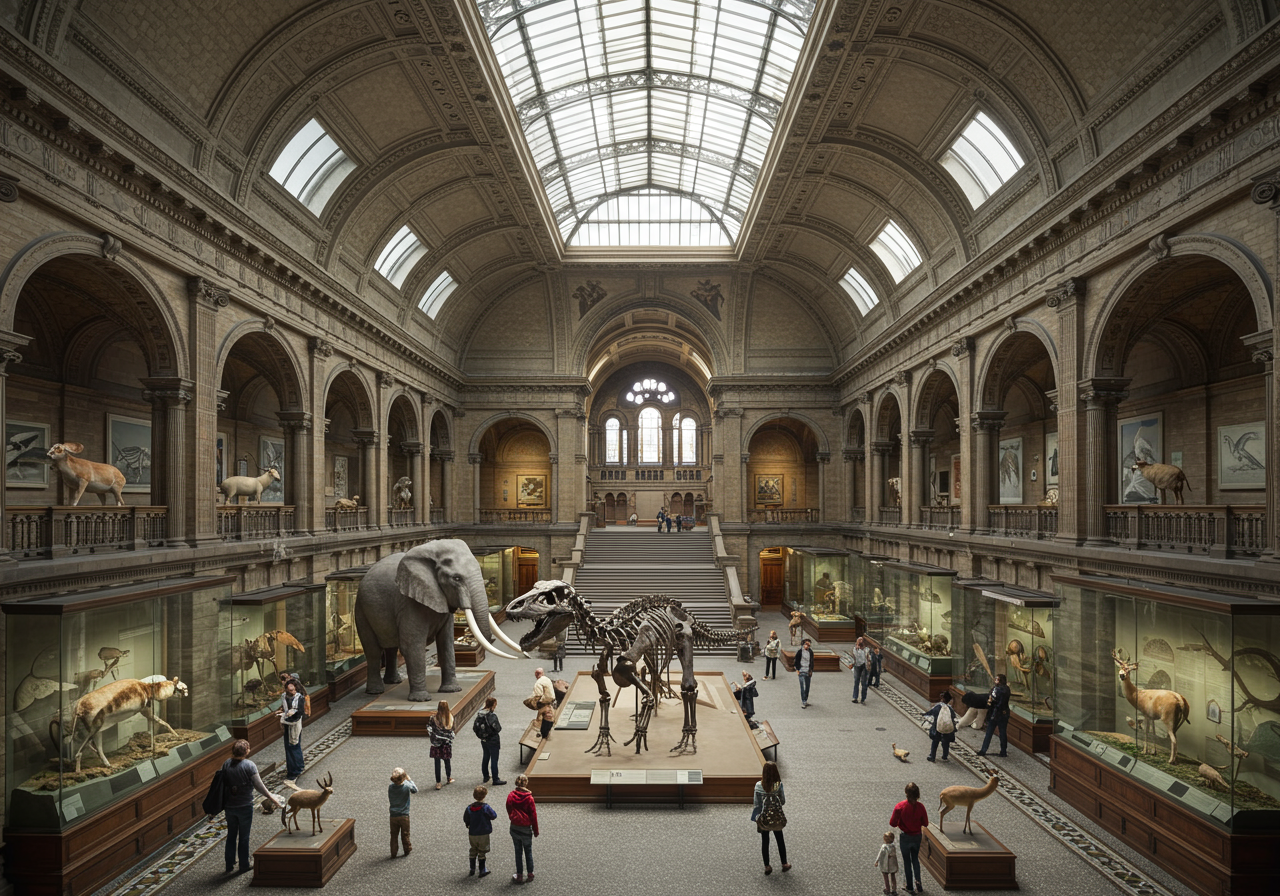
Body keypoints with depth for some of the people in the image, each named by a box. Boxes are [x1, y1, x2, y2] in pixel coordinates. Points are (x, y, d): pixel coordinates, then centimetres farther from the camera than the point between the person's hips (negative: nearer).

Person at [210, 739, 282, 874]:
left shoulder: (226, 764, -6)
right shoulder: (249, 766, -19)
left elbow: (221, 786, 3)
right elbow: (259, 787, -15)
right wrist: (273, 800, -3)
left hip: (229, 806, 4)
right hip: (245, 807, -4)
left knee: (231, 835, 19)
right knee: (243, 837, 11)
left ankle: (229, 866, 28)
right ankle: (244, 866, 23)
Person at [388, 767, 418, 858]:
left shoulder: (390, 787, -14)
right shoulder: (407, 786, -21)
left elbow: (389, 799, 3)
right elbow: (415, 790, 0)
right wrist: (409, 779, 0)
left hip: (393, 816, 1)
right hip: (404, 816, -1)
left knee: (394, 835, 17)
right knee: (405, 835, 18)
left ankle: (393, 853, 25)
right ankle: (407, 850, 34)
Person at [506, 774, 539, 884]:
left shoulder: (511, 796, -8)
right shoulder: (529, 798, -16)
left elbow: (509, 811, 5)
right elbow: (533, 815, -9)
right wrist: (535, 830, 2)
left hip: (514, 828, 2)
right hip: (526, 829, -2)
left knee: (518, 852, 14)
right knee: (528, 851, 15)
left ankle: (519, 876, 20)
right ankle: (530, 874, 23)